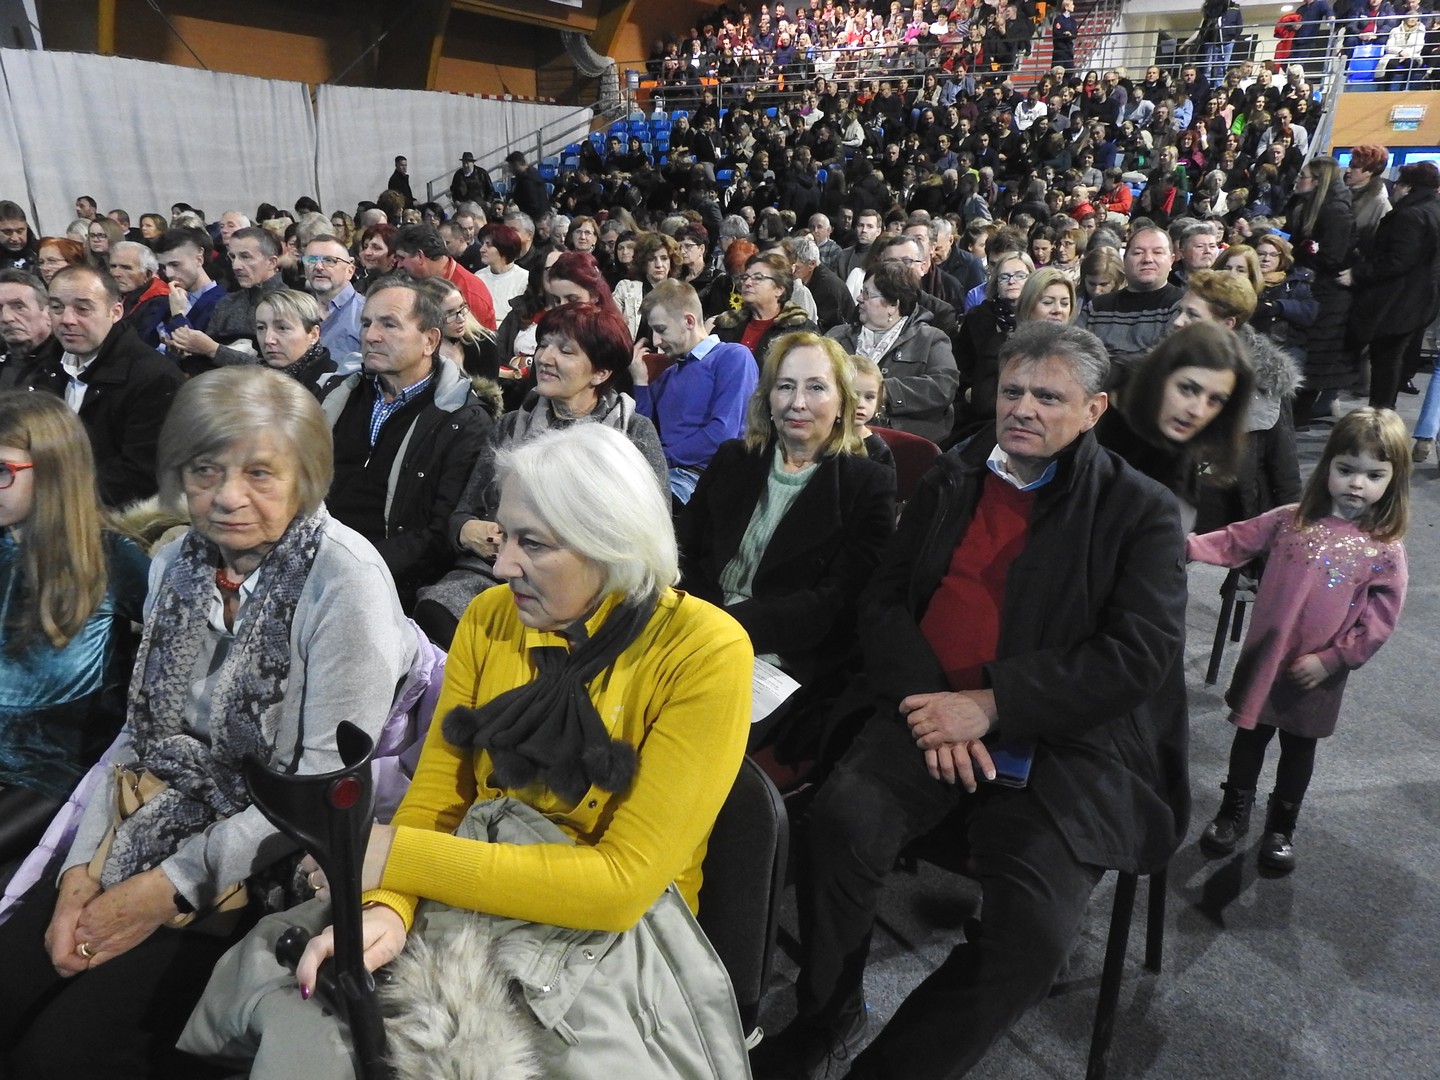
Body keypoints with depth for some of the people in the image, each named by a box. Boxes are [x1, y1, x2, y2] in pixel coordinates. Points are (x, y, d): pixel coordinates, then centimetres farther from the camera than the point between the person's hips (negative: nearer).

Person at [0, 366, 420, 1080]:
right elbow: (140, 732, 8)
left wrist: (174, 885, -16)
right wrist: (82, 865, -4)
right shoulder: (176, 562, 3)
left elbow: (330, 779, -19)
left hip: (264, 862, -6)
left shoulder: (345, 576, -19)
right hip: (153, 825, 6)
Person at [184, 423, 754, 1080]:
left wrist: (396, 856, -21)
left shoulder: (704, 652, -17)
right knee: (298, 1024, -16)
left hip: (611, 937, -4)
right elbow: (435, 795, 1)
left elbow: (624, 881, -20)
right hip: (468, 900, 5)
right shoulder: (490, 618, 0)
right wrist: (387, 907, -20)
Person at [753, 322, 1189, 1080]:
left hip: (1065, 744, -2)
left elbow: (1139, 653, -8)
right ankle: (826, 1019, -2)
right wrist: (934, 707, -11)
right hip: (934, 714, 2)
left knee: (1031, 934, -24)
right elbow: (882, 603, 8)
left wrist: (991, 706, -17)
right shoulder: (949, 481, 14)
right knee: (845, 814, -27)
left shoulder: (1141, 512, 4)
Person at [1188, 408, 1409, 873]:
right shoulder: (1291, 520, -7)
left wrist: (1332, 658, -14)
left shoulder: (1385, 549, -10)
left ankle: (1282, 827, 39)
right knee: (1250, 734, 16)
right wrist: (1190, 546, -17)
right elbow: (1237, 541, -1)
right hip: (1264, 659, 1)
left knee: (1299, 746, 17)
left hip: (1318, 675, -1)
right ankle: (1234, 813, 37)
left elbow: (1380, 619, -9)